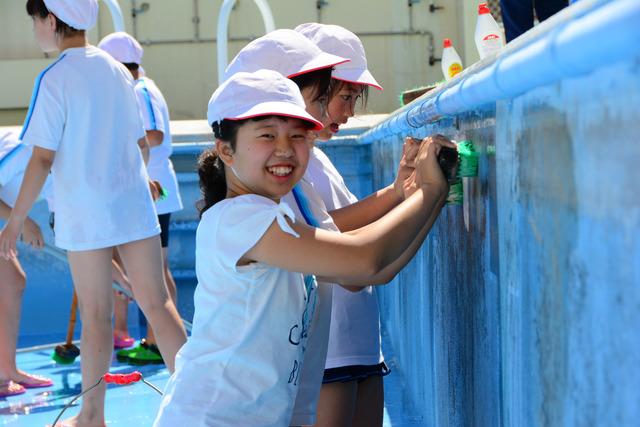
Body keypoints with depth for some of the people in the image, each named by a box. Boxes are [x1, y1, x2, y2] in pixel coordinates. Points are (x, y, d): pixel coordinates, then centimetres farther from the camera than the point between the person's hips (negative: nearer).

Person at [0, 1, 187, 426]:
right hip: (135, 204, 5)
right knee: (157, 303, 7)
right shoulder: (118, 71, 8)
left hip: (86, 212, -5)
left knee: (96, 315, 3)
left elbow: (43, 157, -12)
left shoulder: (55, 78, -9)